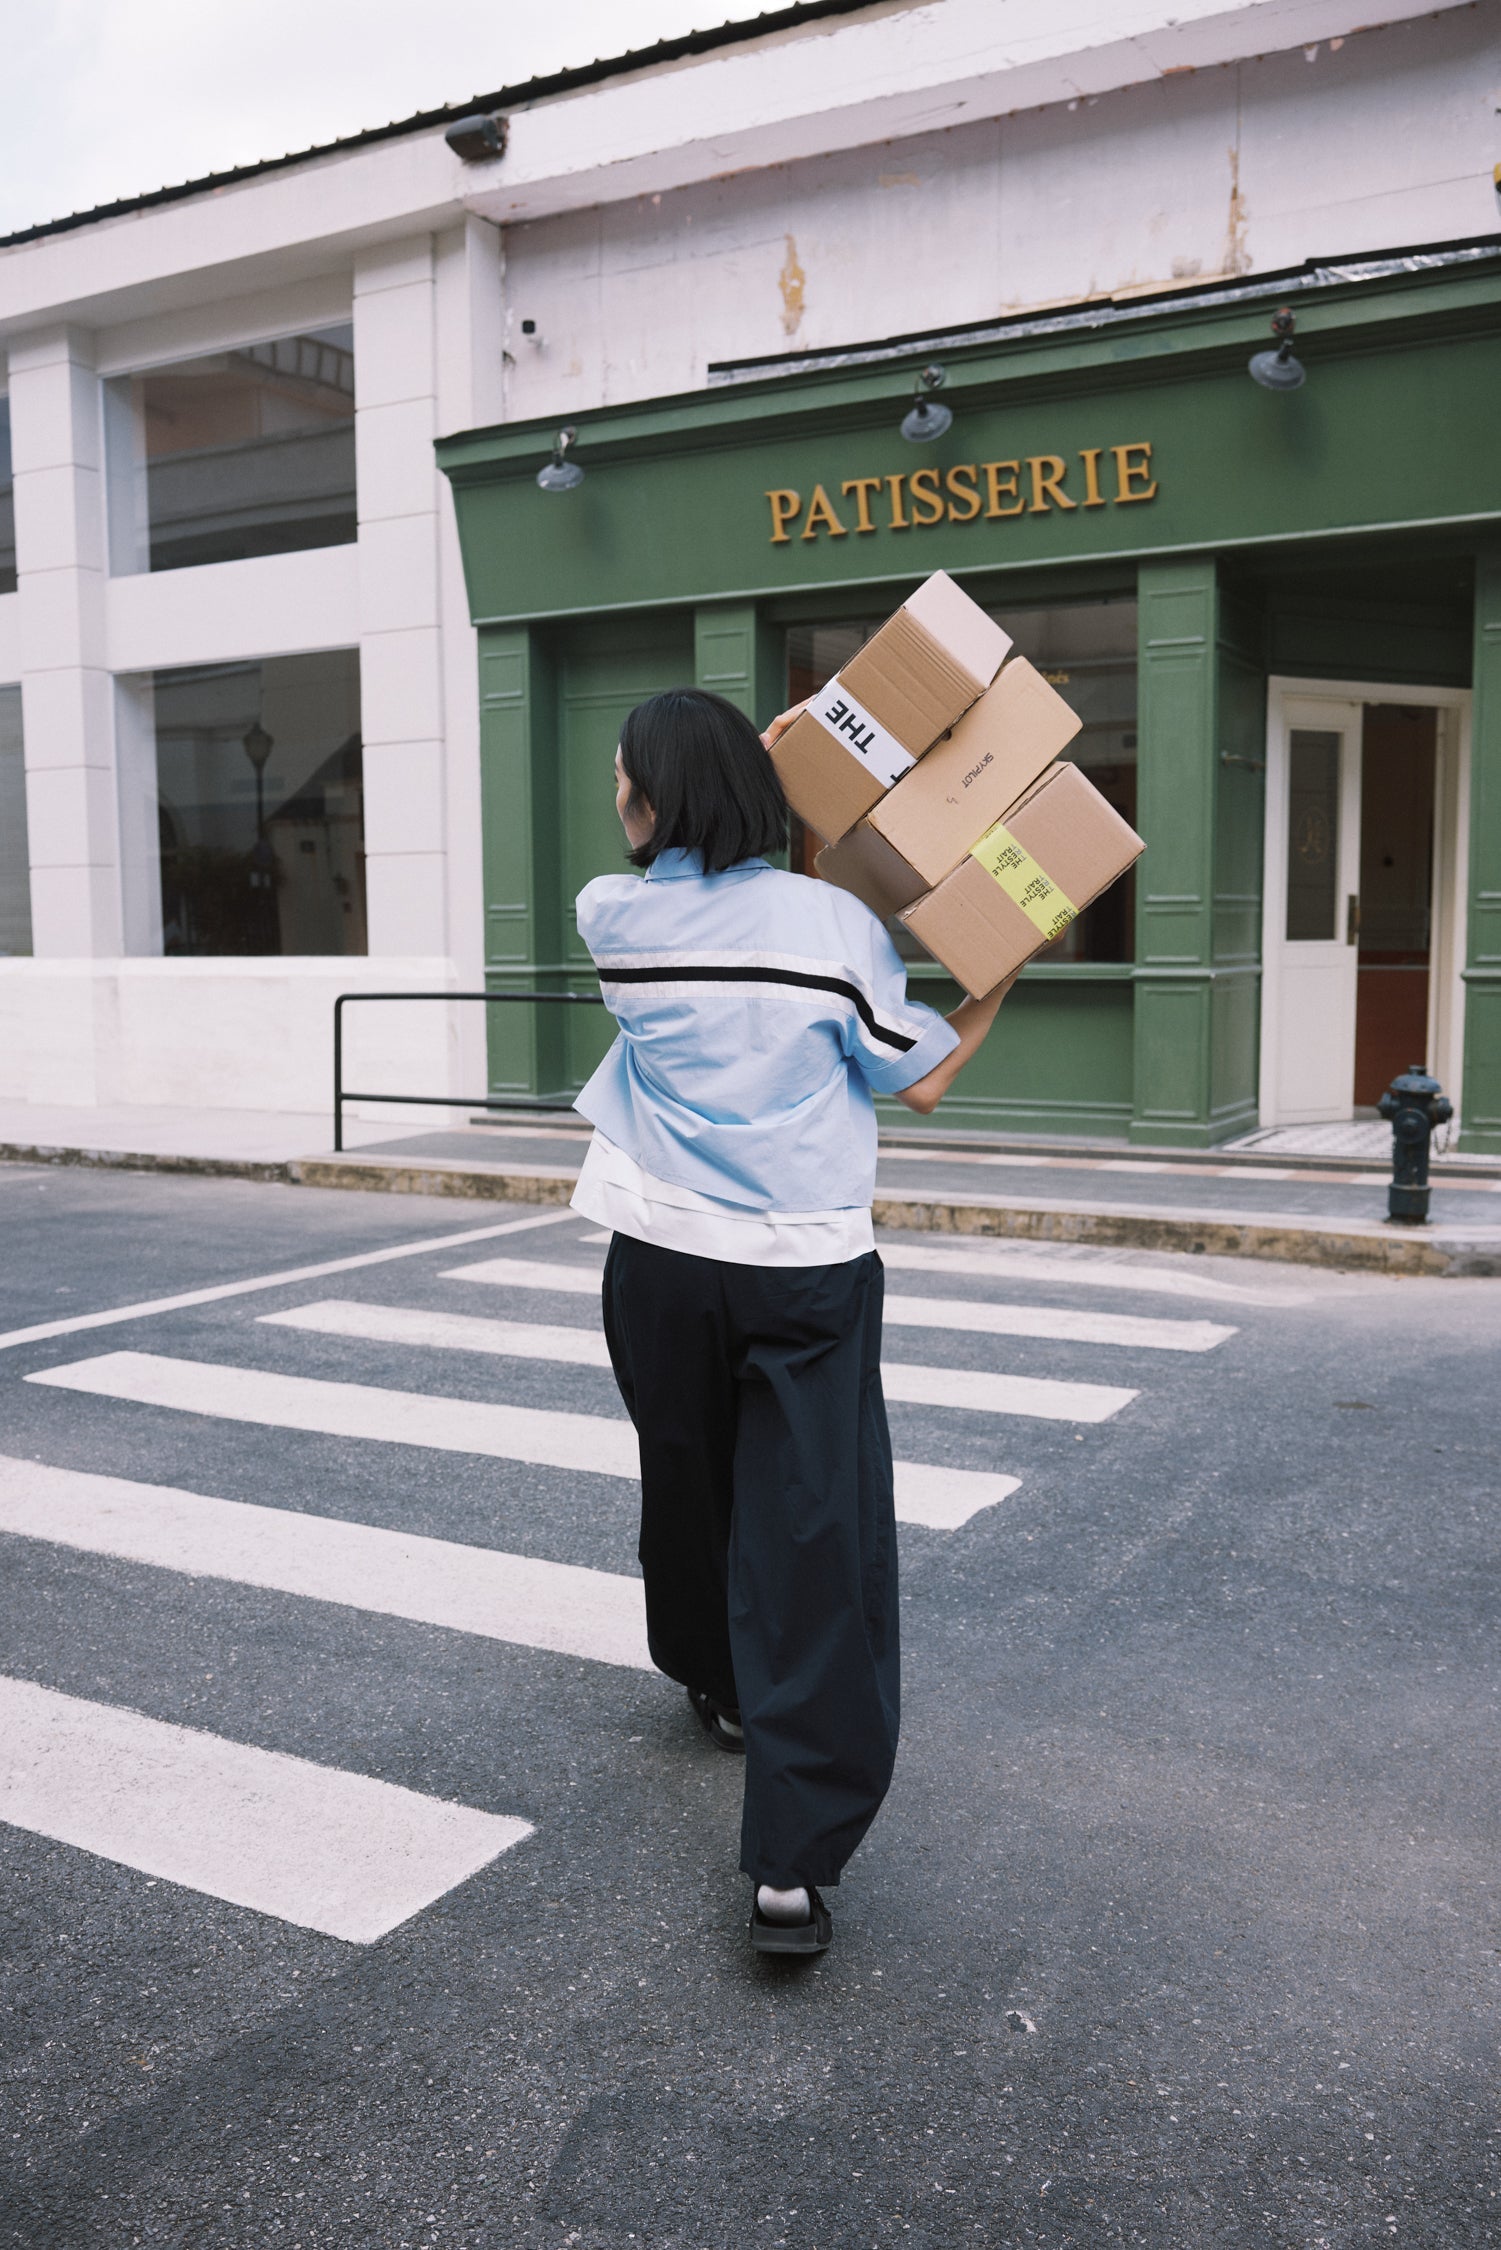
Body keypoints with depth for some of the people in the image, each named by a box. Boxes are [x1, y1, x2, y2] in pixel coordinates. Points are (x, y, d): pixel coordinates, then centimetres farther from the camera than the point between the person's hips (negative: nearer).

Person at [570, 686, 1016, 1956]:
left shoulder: (613, 919, -2)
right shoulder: (834, 922, -7)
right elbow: (922, 1082, 2)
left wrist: (763, 751, 22)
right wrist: (1004, 972, 13)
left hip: (662, 1267, 2)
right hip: (809, 1277, -2)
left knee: (688, 1485, 23)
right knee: (815, 1538, -2)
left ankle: (719, 1685, 48)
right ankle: (795, 1862, -5)